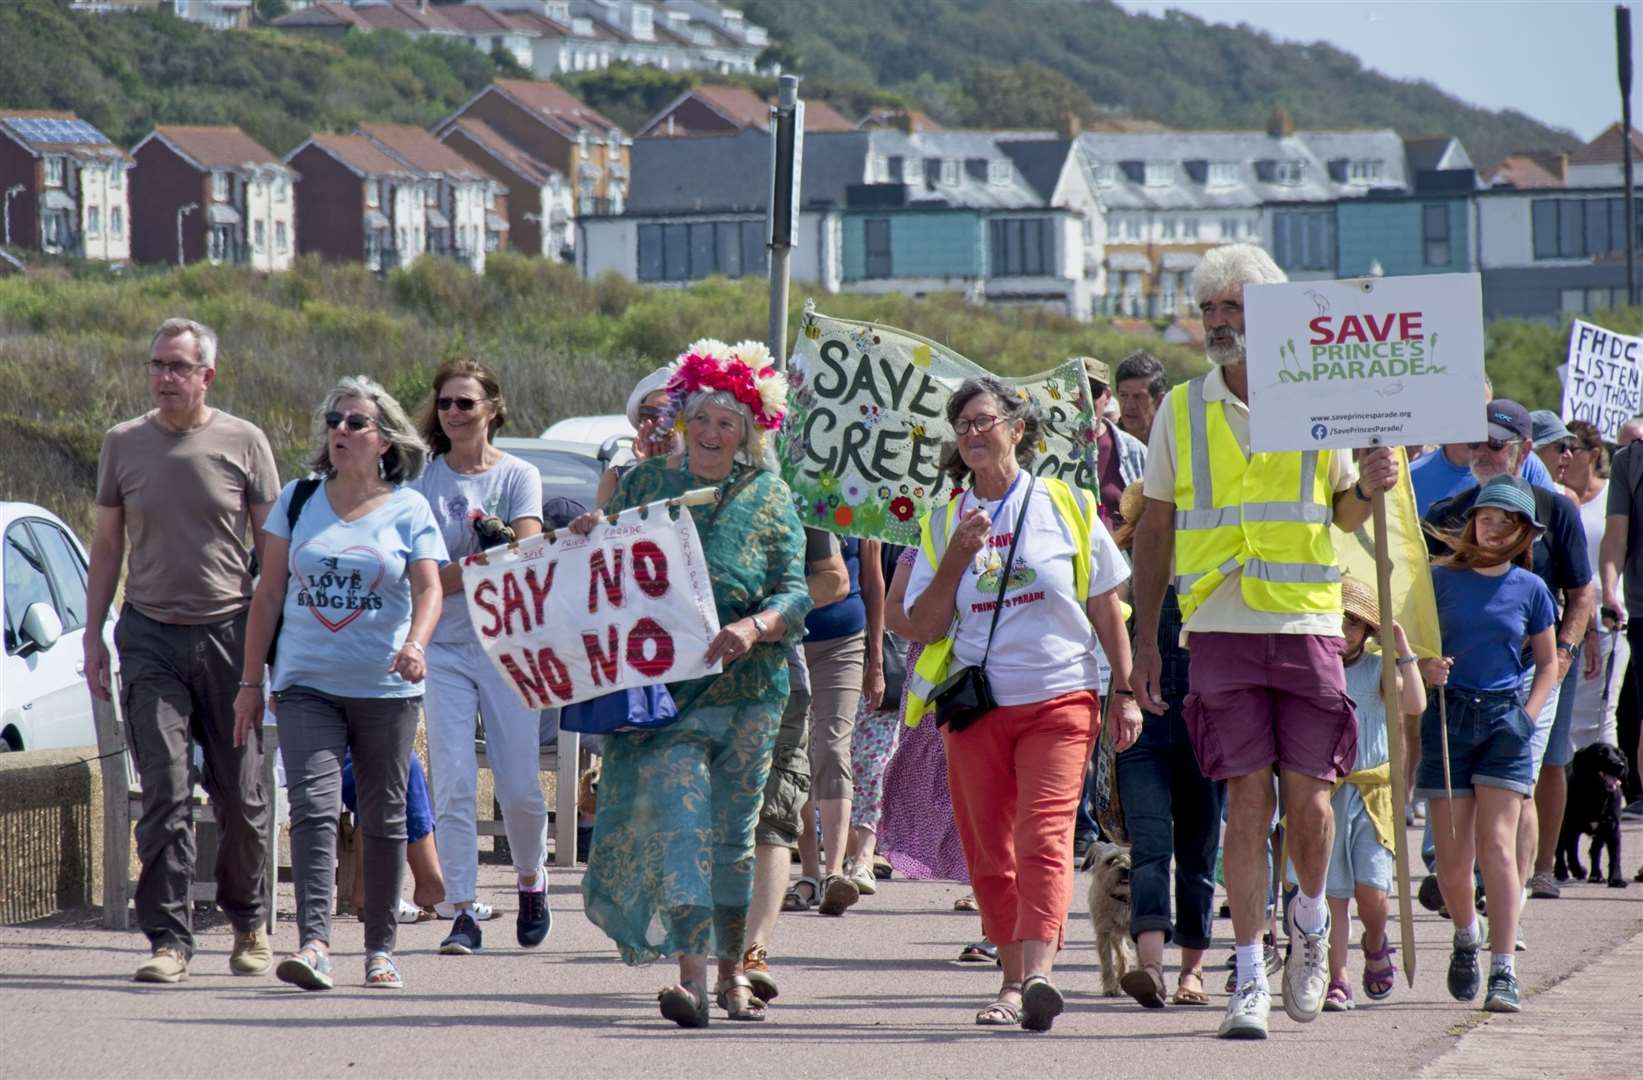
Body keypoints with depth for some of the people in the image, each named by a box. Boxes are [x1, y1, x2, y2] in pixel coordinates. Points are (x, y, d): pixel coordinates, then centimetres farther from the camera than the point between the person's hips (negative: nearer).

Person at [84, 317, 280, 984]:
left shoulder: (243, 443, 1)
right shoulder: (123, 444, 7)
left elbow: (272, 547, 5)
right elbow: (107, 546, 13)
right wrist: (92, 635, 7)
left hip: (229, 631, -1)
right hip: (150, 635, 1)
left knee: (241, 797, 5)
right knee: (164, 792, -8)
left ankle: (248, 921, 25)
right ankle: (169, 938, -6)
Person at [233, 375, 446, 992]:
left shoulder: (408, 508, 4)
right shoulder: (299, 500, 8)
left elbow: (428, 590, -3)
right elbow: (269, 593, 10)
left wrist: (416, 642, -24)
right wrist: (251, 680, 7)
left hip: (387, 687, 0)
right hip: (307, 683, 0)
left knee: (383, 819, 6)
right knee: (314, 808, -14)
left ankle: (381, 947, 17)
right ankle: (314, 943, -24)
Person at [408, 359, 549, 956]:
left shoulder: (519, 476, 4)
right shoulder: (423, 481, 7)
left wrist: (457, 572, -23)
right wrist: (487, 565, -15)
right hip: (443, 646, 1)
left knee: (520, 787, 0)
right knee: (453, 785, -7)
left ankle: (531, 881, 27)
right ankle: (463, 913, -4)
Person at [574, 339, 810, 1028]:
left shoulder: (769, 498, 7)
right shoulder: (644, 483, 8)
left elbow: (795, 594, 0)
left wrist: (754, 628, -20)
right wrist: (587, 538, -8)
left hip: (747, 688, 1)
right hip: (662, 686, -1)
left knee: (734, 830, 7)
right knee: (678, 817, -16)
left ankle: (730, 969, 21)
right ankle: (691, 976, -25)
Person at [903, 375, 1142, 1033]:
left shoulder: (1067, 507, 5)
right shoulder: (944, 523, 10)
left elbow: (1106, 606, 10)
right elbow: (923, 627, 4)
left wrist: (1125, 691, 6)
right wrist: (958, 556, -7)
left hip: (1060, 697, -3)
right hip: (975, 706, 3)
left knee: (1044, 836, -17)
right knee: (988, 850, 4)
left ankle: (1038, 973, -31)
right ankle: (1014, 979, 15)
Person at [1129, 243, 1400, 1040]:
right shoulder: (1182, 411, 8)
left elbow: (1344, 513, 15)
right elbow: (1154, 530, 12)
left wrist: (1368, 489, -8)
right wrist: (1144, 638, 8)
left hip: (1306, 624, 0)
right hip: (1221, 630, 0)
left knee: (1308, 799, -1)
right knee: (1247, 800, -5)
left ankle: (1310, 919, 29)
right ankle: (1250, 979, 0)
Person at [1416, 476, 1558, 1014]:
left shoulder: (1530, 589, 6)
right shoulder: (1441, 578, 3)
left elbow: (1547, 663, 15)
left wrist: (1528, 716, 1)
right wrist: (1423, 668, -14)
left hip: (1505, 719, 0)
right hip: (1447, 715, 0)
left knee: (1496, 845, -11)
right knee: (1452, 857, 1)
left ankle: (1504, 969, -13)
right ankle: (1466, 939, 30)